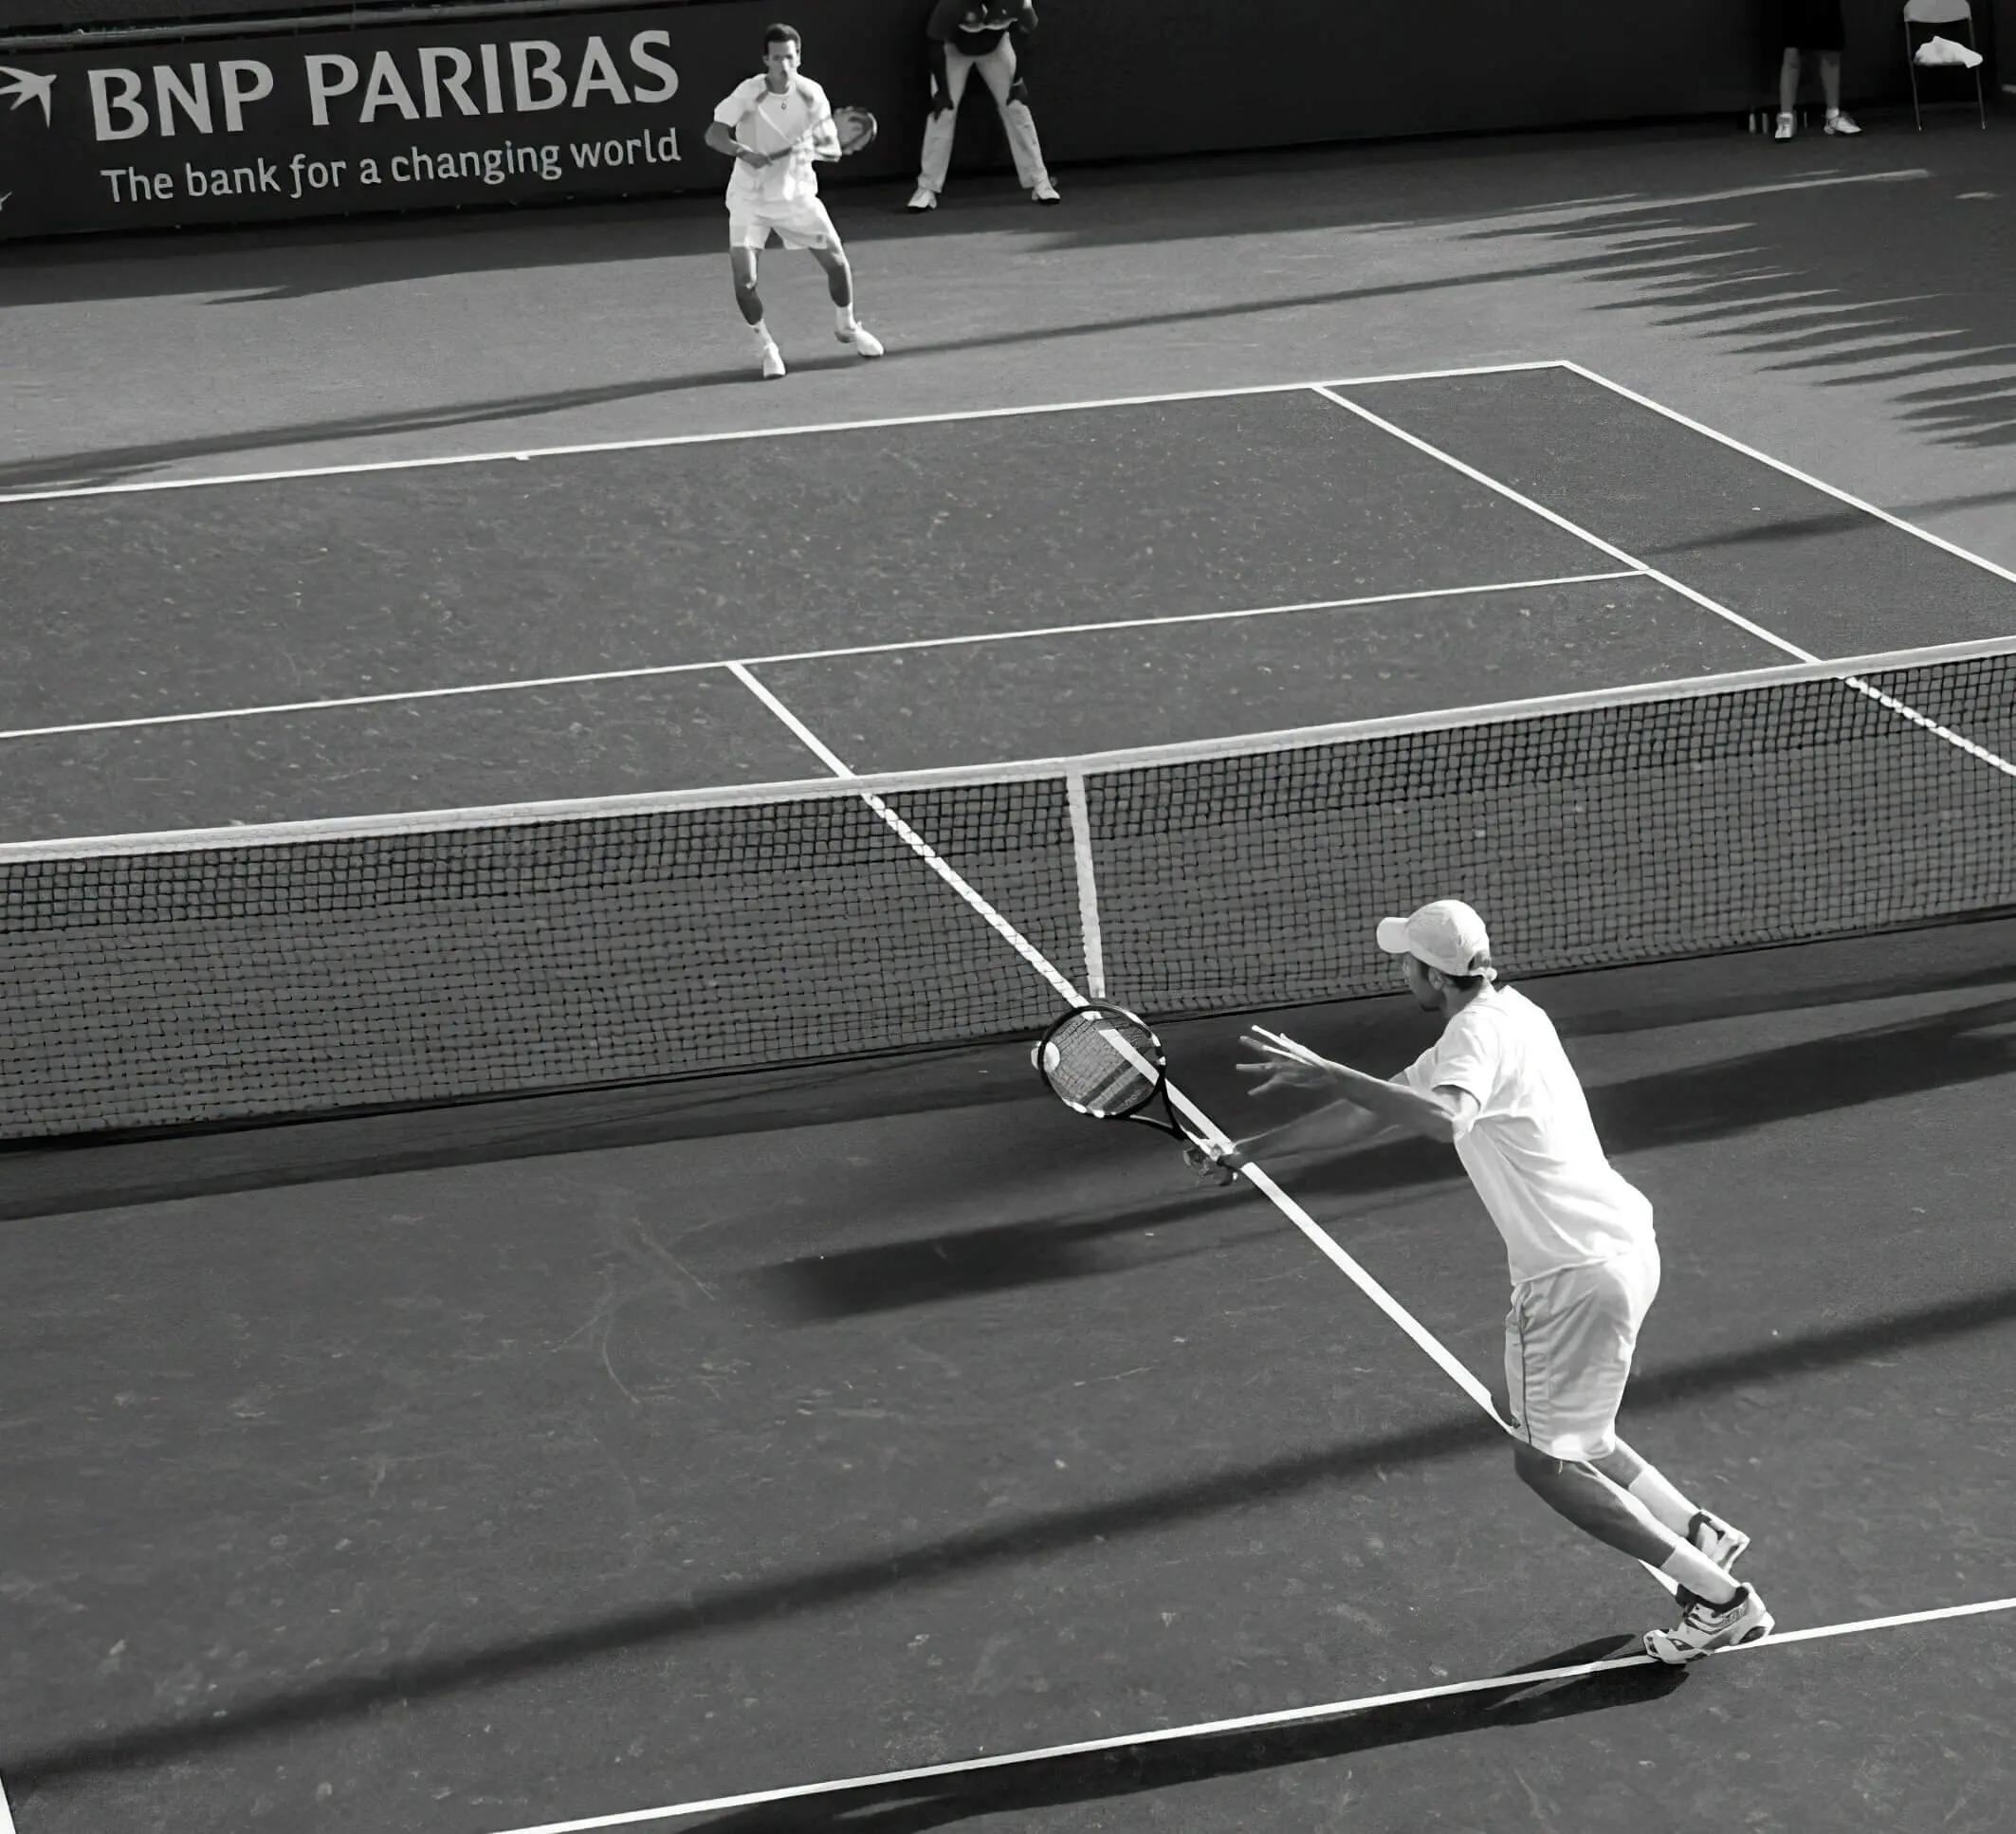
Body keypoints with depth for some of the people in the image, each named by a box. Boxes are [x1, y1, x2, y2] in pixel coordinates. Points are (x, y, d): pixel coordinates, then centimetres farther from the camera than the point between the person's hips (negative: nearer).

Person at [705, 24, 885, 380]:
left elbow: (833, 148, -6)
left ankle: (846, 325, 32)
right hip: (749, 197, -3)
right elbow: (713, 134, -19)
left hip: (797, 193, 3)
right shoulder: (749, 93, -19)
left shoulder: (811, 94, -11)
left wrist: (813, 148, -29)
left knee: (837, 261, 3)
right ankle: (764, 345, 10)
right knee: (744, 279, -15)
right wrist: (744, 152, -38)